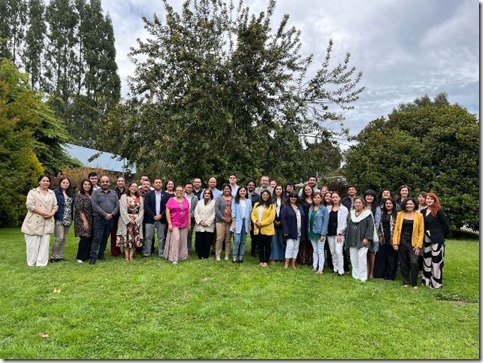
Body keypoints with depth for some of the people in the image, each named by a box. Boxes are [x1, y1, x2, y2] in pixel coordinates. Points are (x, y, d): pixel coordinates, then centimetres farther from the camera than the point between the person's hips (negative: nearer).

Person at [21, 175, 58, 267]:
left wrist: (51, 214, -9)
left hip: (47, 223, 4)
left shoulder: (52, 193, 16)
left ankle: (41, 263, 7)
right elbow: (30, 205, -10)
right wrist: (43, 212, -17)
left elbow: (55, 206, 11)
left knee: (44, 243, 2)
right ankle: (31, 263, 10)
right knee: (33, 244, -1)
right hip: (34, 223, -4)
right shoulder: (33, 192, 2)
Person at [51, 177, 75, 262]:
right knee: (59, 238, -9)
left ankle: (60, 256, 18)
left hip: (68, 220, 6)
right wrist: (53, 217, -16)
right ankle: (53, 256, 5)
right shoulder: (55, 192, -6)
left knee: (64, 239, 10)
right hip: (59, 219, -6)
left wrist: (72, 217, 8)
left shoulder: (71, 194, 14)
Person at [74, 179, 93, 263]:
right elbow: (79, 209, -13)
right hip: (82, 220, -7)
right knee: (85, 238, -8)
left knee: (90, 238, 6)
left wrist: (89, 221, 10)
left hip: (90, 221, 7)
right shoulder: (79, 195, -7)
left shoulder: (91, 195, 14)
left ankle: (87, 255, 17)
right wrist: (85, 221, -17)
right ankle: (80, 257, 3)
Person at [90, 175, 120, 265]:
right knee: (97, 239, -4)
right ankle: (93, 257, 1)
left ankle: (101, 254, 22)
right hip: (99, 219, -4)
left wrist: (111, 214, -8)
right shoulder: (96, 192, 0)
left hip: (110, 219, 4)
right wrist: (105, 214, -13)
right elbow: (94, 205, -10)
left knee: (105, 238, 11)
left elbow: (117, 205, 8)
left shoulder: (113, 193, 12)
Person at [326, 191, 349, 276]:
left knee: (338, 252, -11)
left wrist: (340, 233, -10)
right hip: (330, 233, 4)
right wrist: (325, 231, 2)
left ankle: (341, 270, -1)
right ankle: (335, 268, 18)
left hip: (339, 233, -4)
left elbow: (344, 222, -5)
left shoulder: (344, 209, -2)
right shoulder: (328, 208, 9)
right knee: (332, 252, 8)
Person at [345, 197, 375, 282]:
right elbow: (348, 226, 17)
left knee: (361, 257, -9)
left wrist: (366, 238, -15)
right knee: (353, 258, 6)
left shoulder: (367, 214, -2)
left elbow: (370, 226, -8)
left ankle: (363, 276, 1)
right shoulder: (351, 213, 13)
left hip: (362, 240, -5)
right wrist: (347, 239, 12)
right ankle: (355, 276, 16)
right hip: (352, 240, 5)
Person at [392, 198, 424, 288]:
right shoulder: (400, 214, 4)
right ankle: (405, 282, 21)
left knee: (414, 262, -10)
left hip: (413, 243, -2)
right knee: (403, 263, 8)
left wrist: (418, 245, -8)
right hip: (402, 241, 2)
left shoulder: (419, 216, 0)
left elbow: (421, 231, -1)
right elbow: (396, 228, 3)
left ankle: (414, 283, 7)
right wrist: (395, 242, -3)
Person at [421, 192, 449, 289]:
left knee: (436, 261, -1)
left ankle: (436, 283, 9)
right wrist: (424, 235, 4)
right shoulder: (423, 211, 8)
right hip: (426, 239, 6)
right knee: (427, 260, 12)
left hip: (437, 240, -6)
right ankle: (427, 280, 23)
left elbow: (446, 225, -7)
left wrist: (441, 235, -2)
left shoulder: (438, 211, -8)